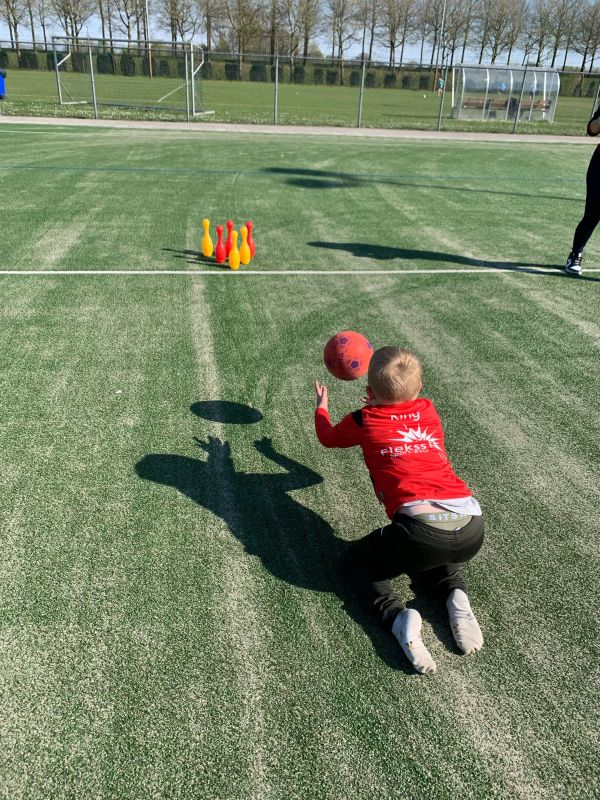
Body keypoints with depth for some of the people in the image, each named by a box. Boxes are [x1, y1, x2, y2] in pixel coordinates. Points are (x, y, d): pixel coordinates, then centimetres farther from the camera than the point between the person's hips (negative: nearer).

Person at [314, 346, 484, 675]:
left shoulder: (363, 420, 10)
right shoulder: (428, 410, 19)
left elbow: (327, 436, 33)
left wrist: (321, 406, 52)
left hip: (423, 530, -5)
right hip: (473, 528, 5)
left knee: (357, 559, 21)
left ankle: (398, 617, -6)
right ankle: (457, 595, 8)